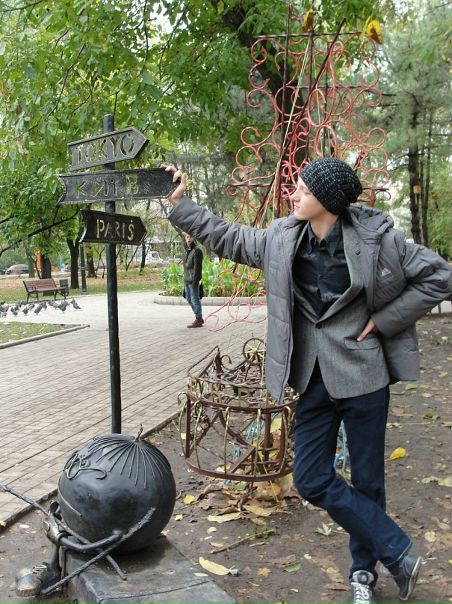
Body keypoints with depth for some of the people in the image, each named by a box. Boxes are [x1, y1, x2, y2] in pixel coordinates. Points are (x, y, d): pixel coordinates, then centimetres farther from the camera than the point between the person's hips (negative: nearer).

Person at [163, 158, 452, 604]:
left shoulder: (375, 237, -12)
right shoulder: (283, 239, 0)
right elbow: (226, 238, 11)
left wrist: (383, 321, -9)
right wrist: (179, 204, 7)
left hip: (363, 376, -4)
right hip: (314, 380, 4)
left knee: (366, 482, 10)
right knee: (312, 481, 4)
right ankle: (398, 553, 20)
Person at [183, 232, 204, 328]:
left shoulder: (196, 250, -11)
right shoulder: (187, 250, 15)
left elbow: (197, 267, -16)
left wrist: (195, 280, -20)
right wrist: (185, 278, 16)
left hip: (193, 280, -9)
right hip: (186, 279, 9)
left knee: (195, 299, -4)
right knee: (189, 299, 14)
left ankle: (198, 320, 3)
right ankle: (199, 318, 24)